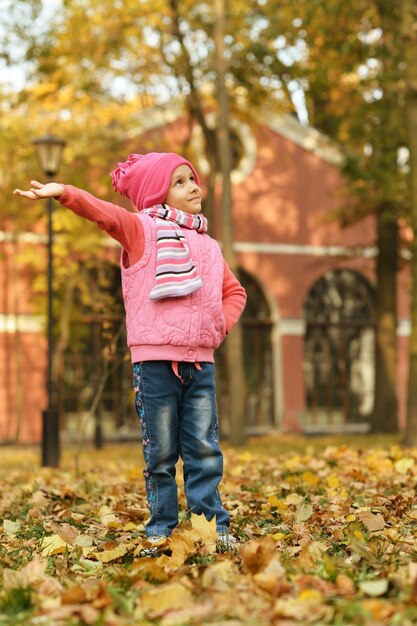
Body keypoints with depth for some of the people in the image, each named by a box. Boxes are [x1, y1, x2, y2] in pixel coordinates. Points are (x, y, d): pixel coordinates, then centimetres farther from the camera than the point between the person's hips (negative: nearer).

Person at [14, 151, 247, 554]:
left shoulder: (208, 246, 17)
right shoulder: (143, 230, 1)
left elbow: (234, 291, 27)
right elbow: (105, 213, -18)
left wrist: (222, 324, 7)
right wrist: (64, 193, -35)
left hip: (201, 361, 4)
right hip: (155, 360, -4)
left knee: (203, 449, 6)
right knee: (160, 453, 3)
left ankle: (212, 525, 12)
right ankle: (161, 529, 12)